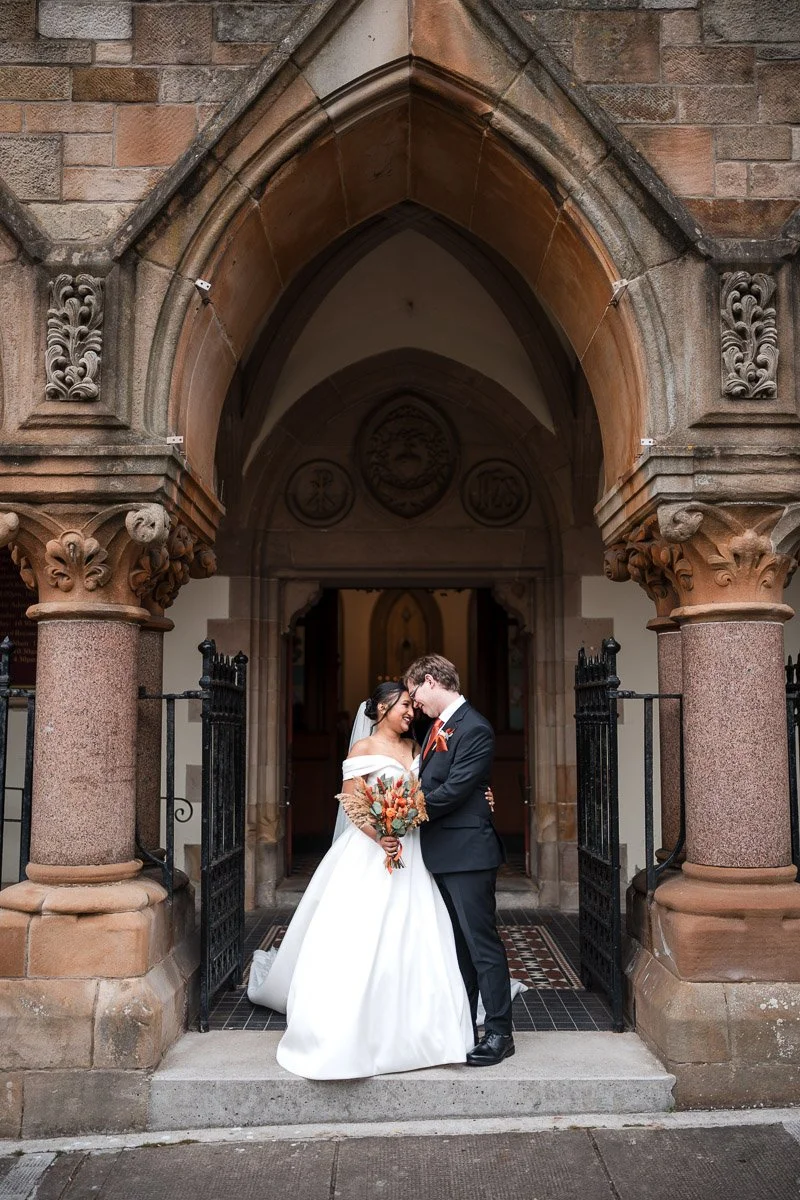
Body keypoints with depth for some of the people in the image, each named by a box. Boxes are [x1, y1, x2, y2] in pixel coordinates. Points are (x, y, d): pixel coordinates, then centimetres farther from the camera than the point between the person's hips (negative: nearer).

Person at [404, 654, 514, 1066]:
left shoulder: (474, 729, -16)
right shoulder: (438, 726, 14)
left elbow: (453, 790, -22)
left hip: (467, 853, -10)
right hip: (442, 854, 10)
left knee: (482, 943, -1)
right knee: (458, 943, 17)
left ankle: (499, 1032, 8)